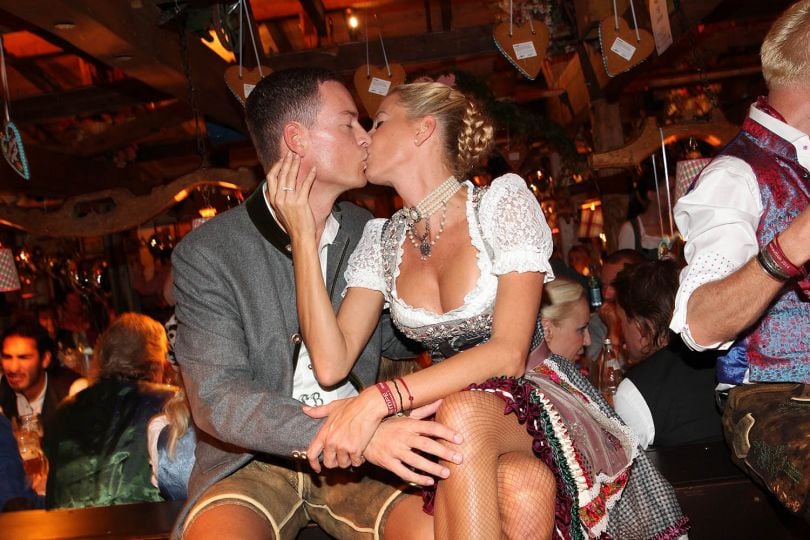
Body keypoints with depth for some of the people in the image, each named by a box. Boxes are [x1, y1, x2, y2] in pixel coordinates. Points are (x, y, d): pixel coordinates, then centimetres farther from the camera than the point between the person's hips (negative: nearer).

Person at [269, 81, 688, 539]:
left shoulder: (503, 201, -8)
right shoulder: (382, 239, 5)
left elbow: (509, 353, -18)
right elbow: (332, 364, -8)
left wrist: (379, 399, -29)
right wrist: (304, 236, -9)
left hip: (536, 404, -1)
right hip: (449, 424, 2)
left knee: (461, 413, -36)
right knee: (521, 487, -34)